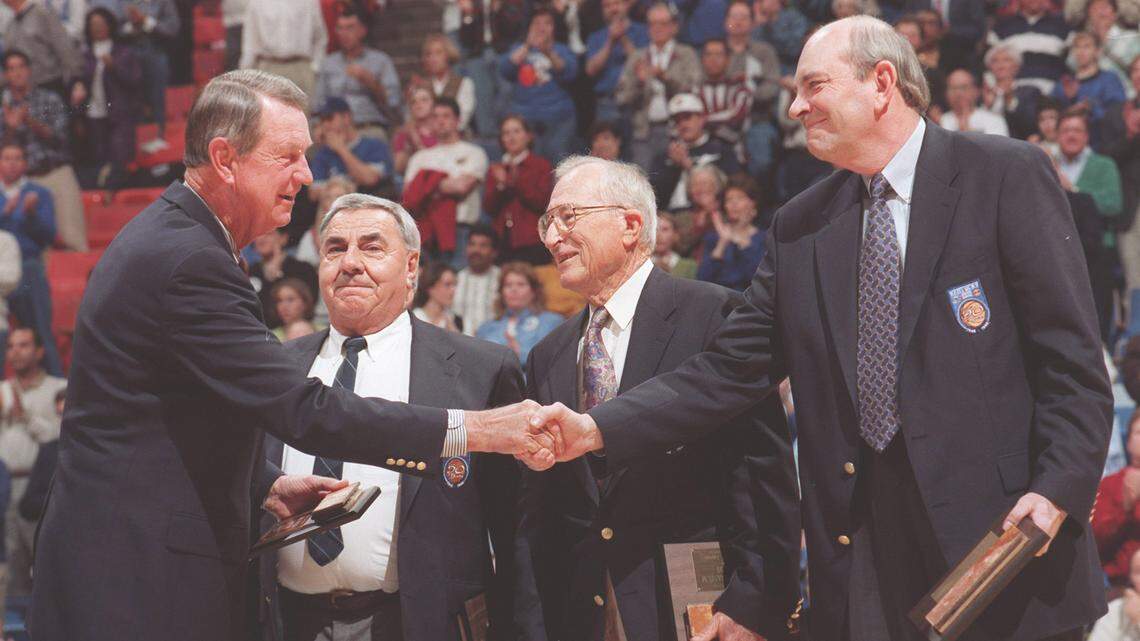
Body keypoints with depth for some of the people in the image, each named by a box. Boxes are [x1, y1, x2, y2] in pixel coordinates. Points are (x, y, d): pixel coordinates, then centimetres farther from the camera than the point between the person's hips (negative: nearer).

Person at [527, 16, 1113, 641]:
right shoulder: (800, 228, 11)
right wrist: (595, 428, -3)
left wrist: (1056, 490, -17)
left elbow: (1071, 353, -6)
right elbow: (727, 369, 9)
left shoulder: (1006, 174, -2)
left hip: (1003, 529, -4)